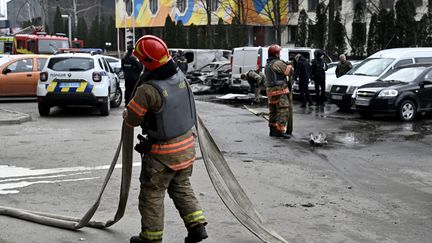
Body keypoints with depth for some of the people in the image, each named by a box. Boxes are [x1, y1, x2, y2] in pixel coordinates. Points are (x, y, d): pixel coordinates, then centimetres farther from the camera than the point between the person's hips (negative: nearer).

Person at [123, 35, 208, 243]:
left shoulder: (148, 90, -28)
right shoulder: (180, 76, -6)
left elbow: (132, 119, -14)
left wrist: (126, 114, 9)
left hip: (162, 153, -6)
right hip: (186, 144, 7)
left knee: (152, 194, 11)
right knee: (182, 187, 23)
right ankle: (196, 226, 17)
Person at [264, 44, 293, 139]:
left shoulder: (267, 65, 17)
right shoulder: (277, 63, -13)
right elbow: (289, 71, -12)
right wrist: (290, 65, 8)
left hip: (270, 90, 10)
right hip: (280, 90, -10)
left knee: (273, 111, 16)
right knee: (283, 111, -9)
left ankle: (273, 130, 22)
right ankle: (281, 131, -13)